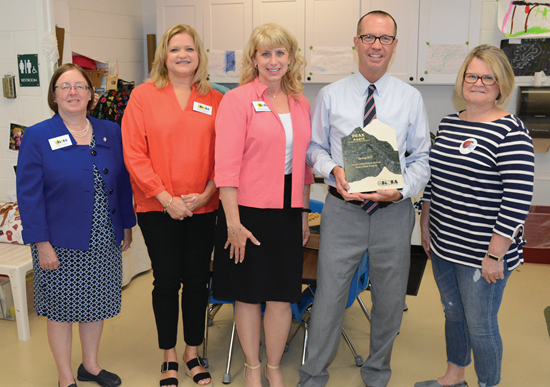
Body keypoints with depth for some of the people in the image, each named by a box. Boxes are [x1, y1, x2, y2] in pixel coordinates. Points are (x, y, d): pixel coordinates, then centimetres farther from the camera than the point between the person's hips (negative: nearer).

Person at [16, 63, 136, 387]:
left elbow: (123, 183, 9)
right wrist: (41, 243, -13)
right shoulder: (37, 137, -6)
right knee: (62, 309, 9)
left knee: (96, 304, 15)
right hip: (61, 244, -3)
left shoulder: (111, 133, 4)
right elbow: (29, 194, -9)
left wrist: (126, 226, 8)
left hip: (105, 240, 4)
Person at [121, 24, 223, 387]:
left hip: (203, 207, 2)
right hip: (158, 207, -2)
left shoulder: (215, 100, 5)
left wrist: (207, 193, -10)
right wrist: (166, 198, -12)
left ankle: (193, 353, 27)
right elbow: (134, 154, -6)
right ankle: (170, 357, 25)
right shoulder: (143, 95, -1)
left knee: (197, 279, 9)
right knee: (167, 281, 7)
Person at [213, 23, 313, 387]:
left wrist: (304, 212, 15)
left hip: (288, 213, 4)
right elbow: (227, 166, -11)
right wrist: (233, 222, -14)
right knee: (249, 295, 9)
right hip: (248, 211, -4)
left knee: (283, 297, 9)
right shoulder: (238, 100, -6)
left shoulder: (301, 104, 10)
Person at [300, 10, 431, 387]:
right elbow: (315, 147, 8)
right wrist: (334, 169, -12)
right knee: (329, 295, 3)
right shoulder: (331, 95, 2)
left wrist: (402, 189, -14)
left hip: (393, 211, 1)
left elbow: (421, 158, 4)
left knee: (390, 300, 14)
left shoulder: (411, 98, 3)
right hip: (343, 210, -1)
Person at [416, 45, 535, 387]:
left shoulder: (510, 132, -15)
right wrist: (426, 225, 13)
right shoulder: (448, 124, 8)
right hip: (444, 245, 7)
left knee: (481, 326, 7)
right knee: (453, 314, 22)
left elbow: (518, 200, -18)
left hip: (481, 253, -7)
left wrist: (495, 255, -18)